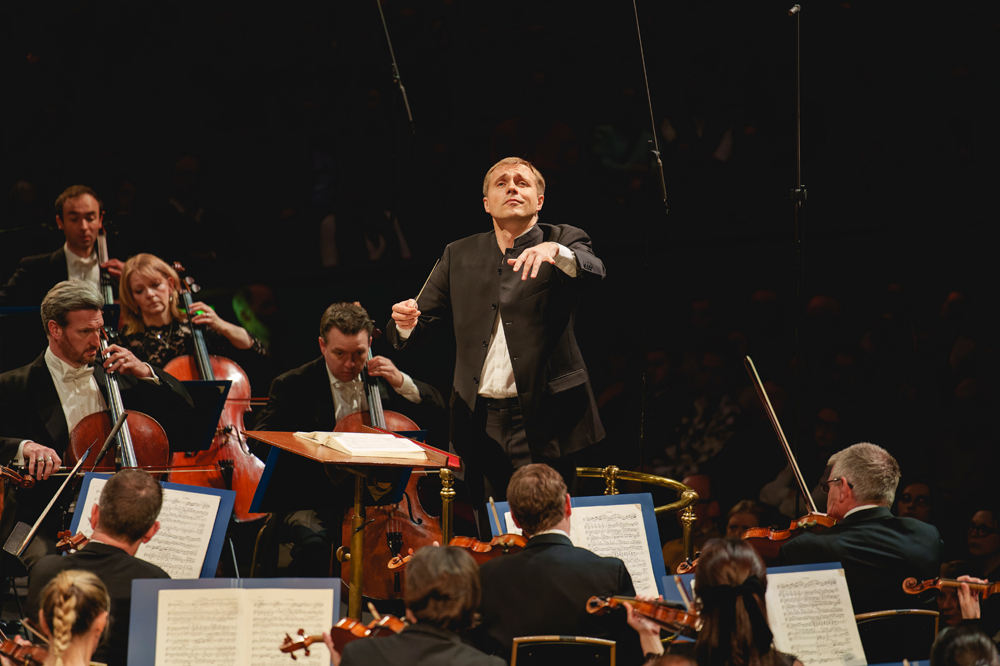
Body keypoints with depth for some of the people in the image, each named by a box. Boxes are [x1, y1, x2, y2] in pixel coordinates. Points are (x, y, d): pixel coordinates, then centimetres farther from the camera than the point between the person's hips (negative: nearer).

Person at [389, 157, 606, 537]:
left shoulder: (564, 242, 6)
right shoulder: (459, 256, 15)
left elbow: (594, 272, -16)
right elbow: (426, 319, 12)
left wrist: (555, 251, -36)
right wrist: (406, 323, -12)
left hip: (542, 420, -3)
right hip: (481, 425, 3)